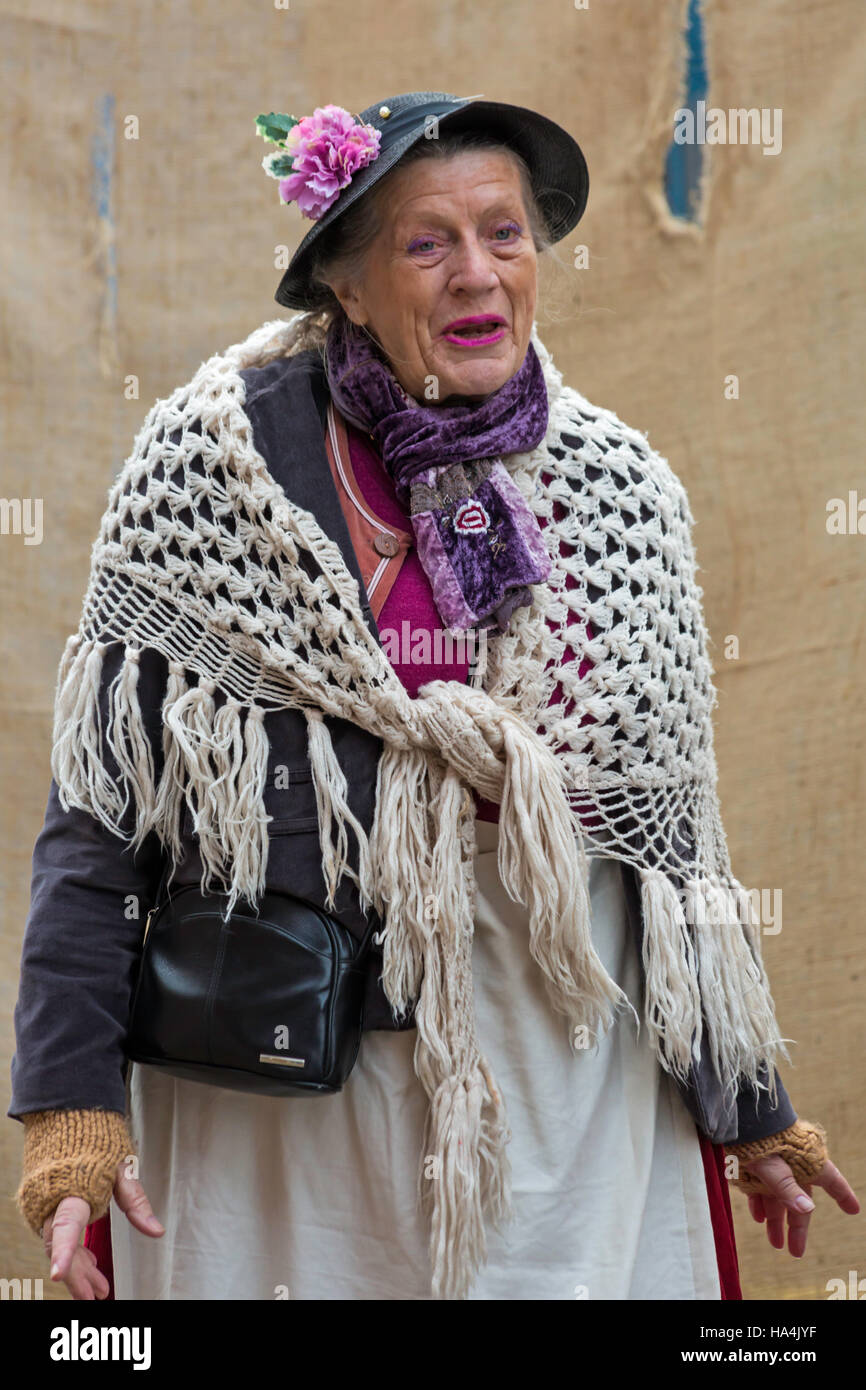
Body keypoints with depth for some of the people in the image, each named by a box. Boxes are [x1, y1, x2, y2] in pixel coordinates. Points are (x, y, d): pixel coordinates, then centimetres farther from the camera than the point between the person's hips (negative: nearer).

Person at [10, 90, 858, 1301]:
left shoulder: (618, 493, 2)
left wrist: (747, 1102, 12)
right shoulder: (211, 462, -7)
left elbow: (675, 827, 9)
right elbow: (99, 804, -7)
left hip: (562, 1089, 2)